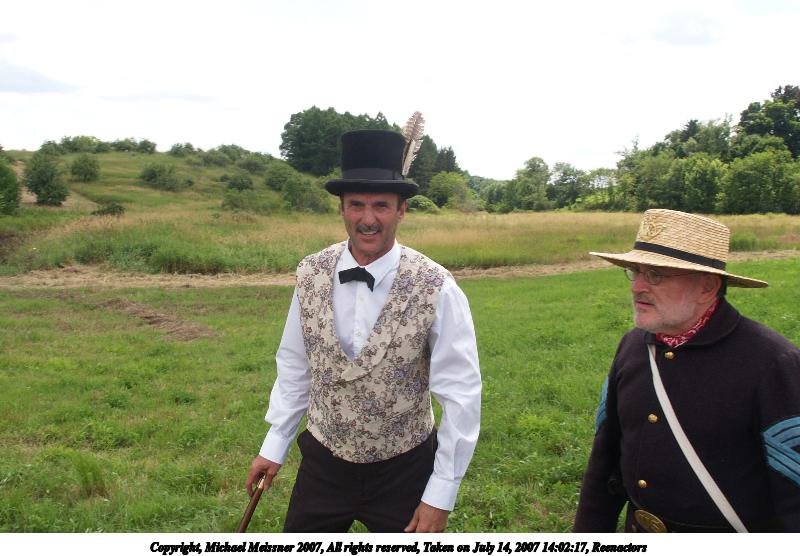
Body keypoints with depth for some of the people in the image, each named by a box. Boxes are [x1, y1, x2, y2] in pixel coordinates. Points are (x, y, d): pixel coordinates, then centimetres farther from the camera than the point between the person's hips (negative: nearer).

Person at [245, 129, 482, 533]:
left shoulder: (437, 289, -19)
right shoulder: (311, 275, -8)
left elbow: (461, 394, -14)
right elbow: (294, 365, 3)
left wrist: (441, 496, -12)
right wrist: (274, 446, 7)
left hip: (403, 470, -3)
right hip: (323, 461, 3)